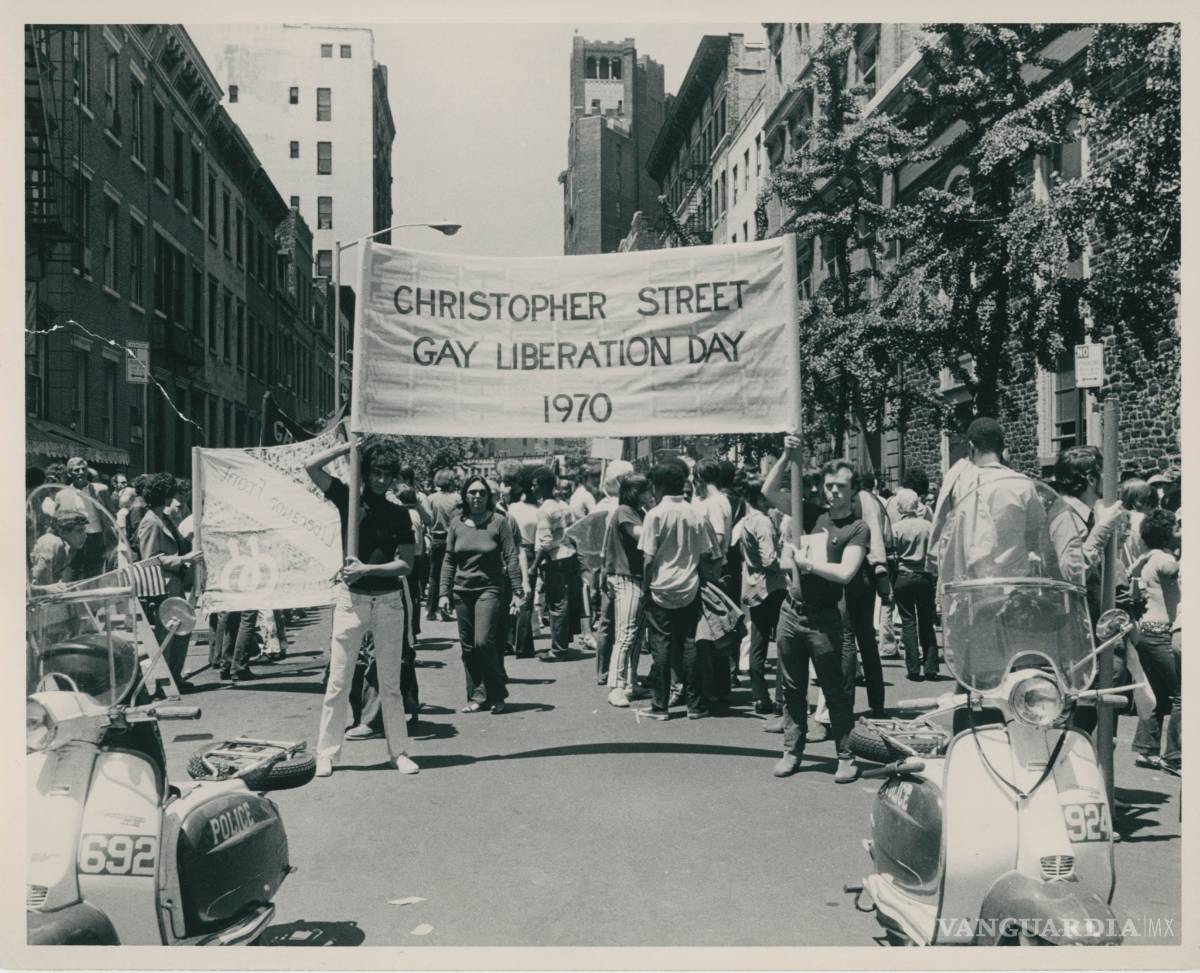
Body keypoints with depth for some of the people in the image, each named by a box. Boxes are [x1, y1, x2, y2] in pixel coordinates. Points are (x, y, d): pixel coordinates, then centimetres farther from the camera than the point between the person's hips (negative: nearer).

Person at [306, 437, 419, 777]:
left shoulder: (399, 514, 5)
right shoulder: (348, 498, 3)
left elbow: (405, 564, 0)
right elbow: (312, 466, -6)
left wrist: (367, 569, -12)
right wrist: (352, 445, -5)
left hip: (389, 600, 1)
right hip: (351, 598, -1)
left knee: (391, 683, 7)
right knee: (338, 681, 0)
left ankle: (399, 752, 12)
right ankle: (326, 754, 7)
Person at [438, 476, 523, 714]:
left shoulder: (498, 522, -3)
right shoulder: (457, 523, 6)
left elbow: (511, 558, -3)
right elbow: (449, 560, 10)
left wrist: (517, 591, -8)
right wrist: (444, 593, 5)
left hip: (490, 589, -4)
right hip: (462, 591, 4)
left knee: (483, 642, -13)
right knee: (468, 647, 6)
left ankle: (497, 694, 4)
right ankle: (477, 696, 16)